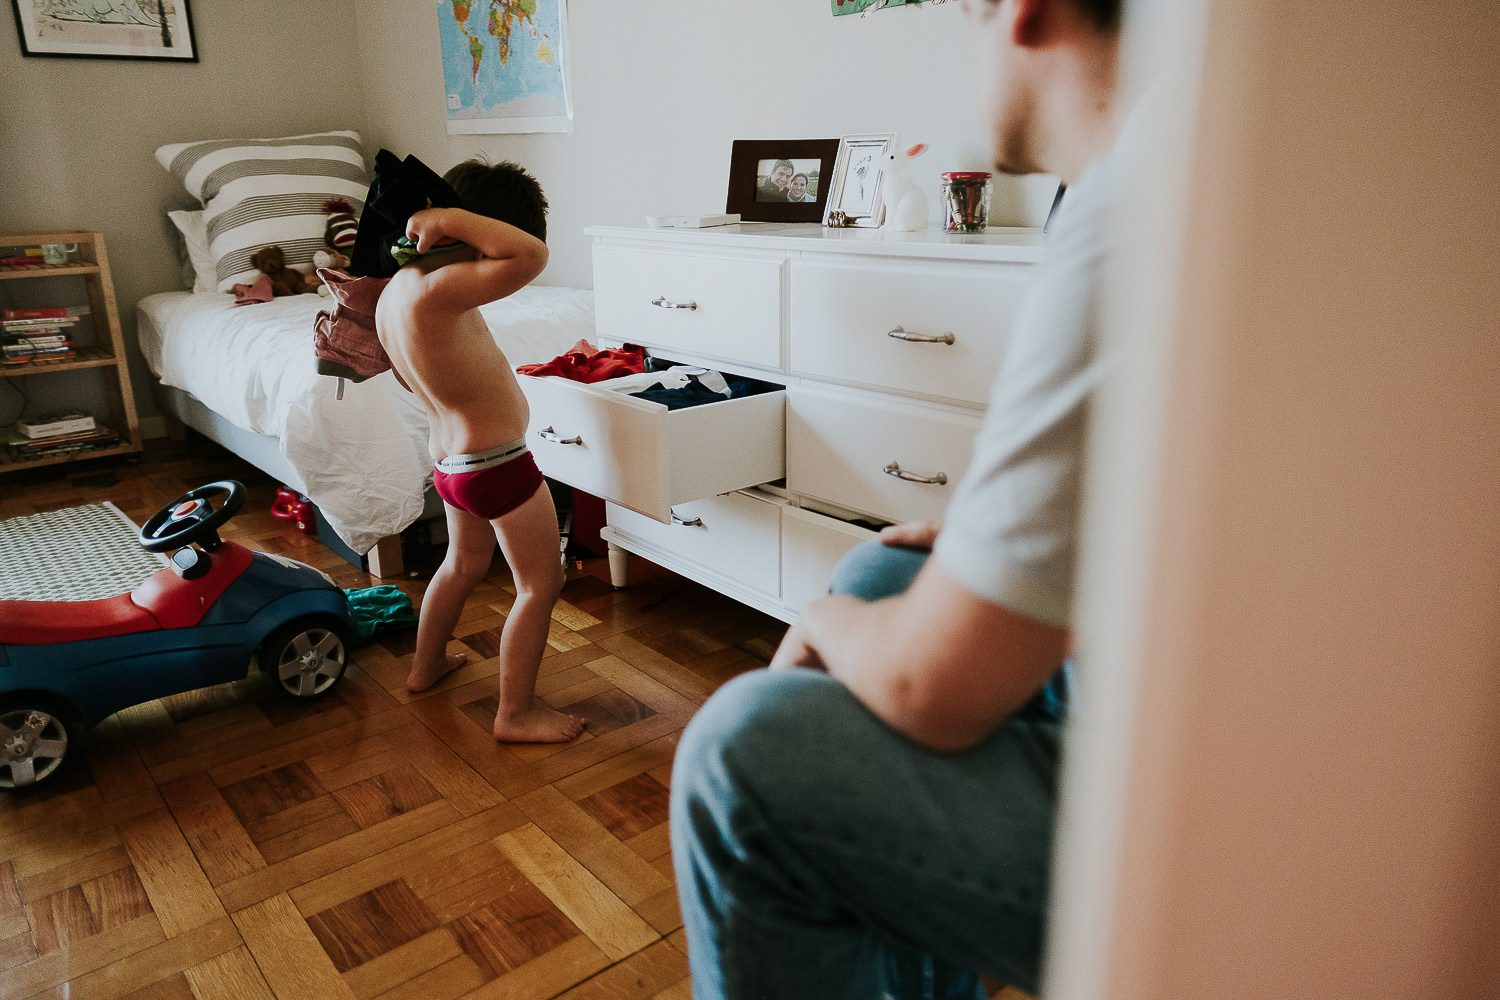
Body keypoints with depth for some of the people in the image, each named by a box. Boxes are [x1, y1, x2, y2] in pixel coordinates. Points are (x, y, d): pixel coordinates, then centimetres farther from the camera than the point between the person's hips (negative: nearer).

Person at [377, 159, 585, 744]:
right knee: (540, 584, 5)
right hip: (497, 464, -10)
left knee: (464, 564, 30)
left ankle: (425, 668, 48)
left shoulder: (391, 291, 3)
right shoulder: (434, 289, -27)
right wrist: (449, 218, -25)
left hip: (449, 459, 10)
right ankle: (516, 714, 16)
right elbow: (532, 256, -36)